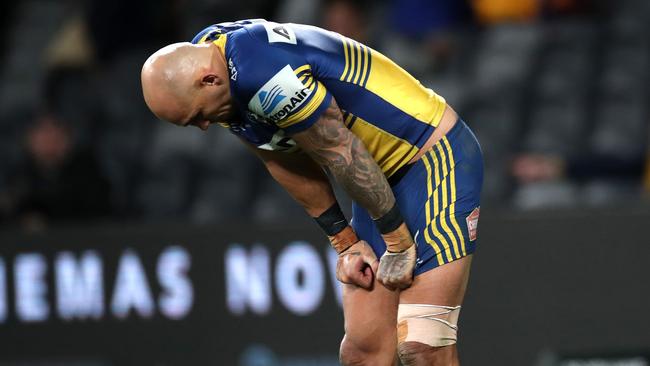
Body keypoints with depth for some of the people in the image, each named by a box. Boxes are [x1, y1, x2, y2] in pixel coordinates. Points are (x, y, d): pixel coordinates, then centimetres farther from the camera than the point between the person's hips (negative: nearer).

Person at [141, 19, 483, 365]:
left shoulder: (266, 77, -29)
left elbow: (344, 157, -21)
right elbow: (295, 171, 10)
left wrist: (397, 243, -11)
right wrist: (345, 242, 9)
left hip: (436, 158, -9)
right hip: (383, 177, 9)